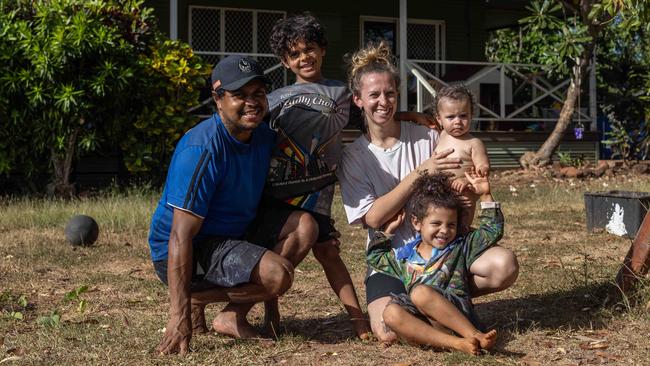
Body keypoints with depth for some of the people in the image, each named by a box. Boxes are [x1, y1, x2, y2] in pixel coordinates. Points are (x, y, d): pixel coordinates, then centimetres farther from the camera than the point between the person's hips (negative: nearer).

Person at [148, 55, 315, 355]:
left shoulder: (264, 136, 1)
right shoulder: (202, 150, -24)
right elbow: (180, 237, -27)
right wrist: (179, 317, -31)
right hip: (185, 255, -9)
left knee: (302, 226, -6)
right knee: (277, 274, -26)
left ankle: (233, 316, -5)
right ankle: (195, 300, -4)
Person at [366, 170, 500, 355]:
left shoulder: (461, 246, 19)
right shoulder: (405, 255, 26)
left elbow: (493, 231, 18)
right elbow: (374, 256, 39)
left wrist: (485, 195, 14)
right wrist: (388, 231, 33)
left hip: (457, 314, -3)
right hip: (426, 320, 3)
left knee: (421, 292, -33)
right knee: (391, 313, -30)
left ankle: (474, 336, -40)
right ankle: (456, 343, -44)